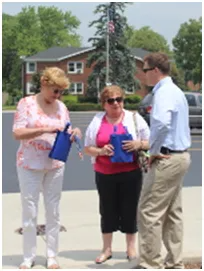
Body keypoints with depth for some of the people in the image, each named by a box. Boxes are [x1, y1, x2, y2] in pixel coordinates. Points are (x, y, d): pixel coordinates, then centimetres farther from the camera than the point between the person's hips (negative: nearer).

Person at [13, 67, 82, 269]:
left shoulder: (61, 107, 6)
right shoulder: (26, 103, -6)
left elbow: (66, 135, 12)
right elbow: (17, 133, -14)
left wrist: (74, 134, -11)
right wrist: (45, 129, -23)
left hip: (55, 165, 4)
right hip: (30, 165, -4)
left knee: (53, 212, 6)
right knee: (29, 212, 0)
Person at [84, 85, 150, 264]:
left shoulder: (134, 118, 1)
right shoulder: (97, 121, 4)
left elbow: (150, 142, 4)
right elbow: (88, 148, 6)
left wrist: (138, 144, -17)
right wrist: (101, 151, -14)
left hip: (130, 173, -1)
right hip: (104, 174, 1)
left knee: (129, 210, 5)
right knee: (107, 211, 8)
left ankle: (131, 248, 19)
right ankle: (107, 249, 19)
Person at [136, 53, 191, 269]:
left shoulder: (164, 93, -16)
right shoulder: (176, 91, 16)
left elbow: (161, 123, -34)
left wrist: (153, 152, -20)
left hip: (167, 159, -10)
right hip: (180, 155, 10)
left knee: (149, 212, -6)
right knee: (173, 212, 14)